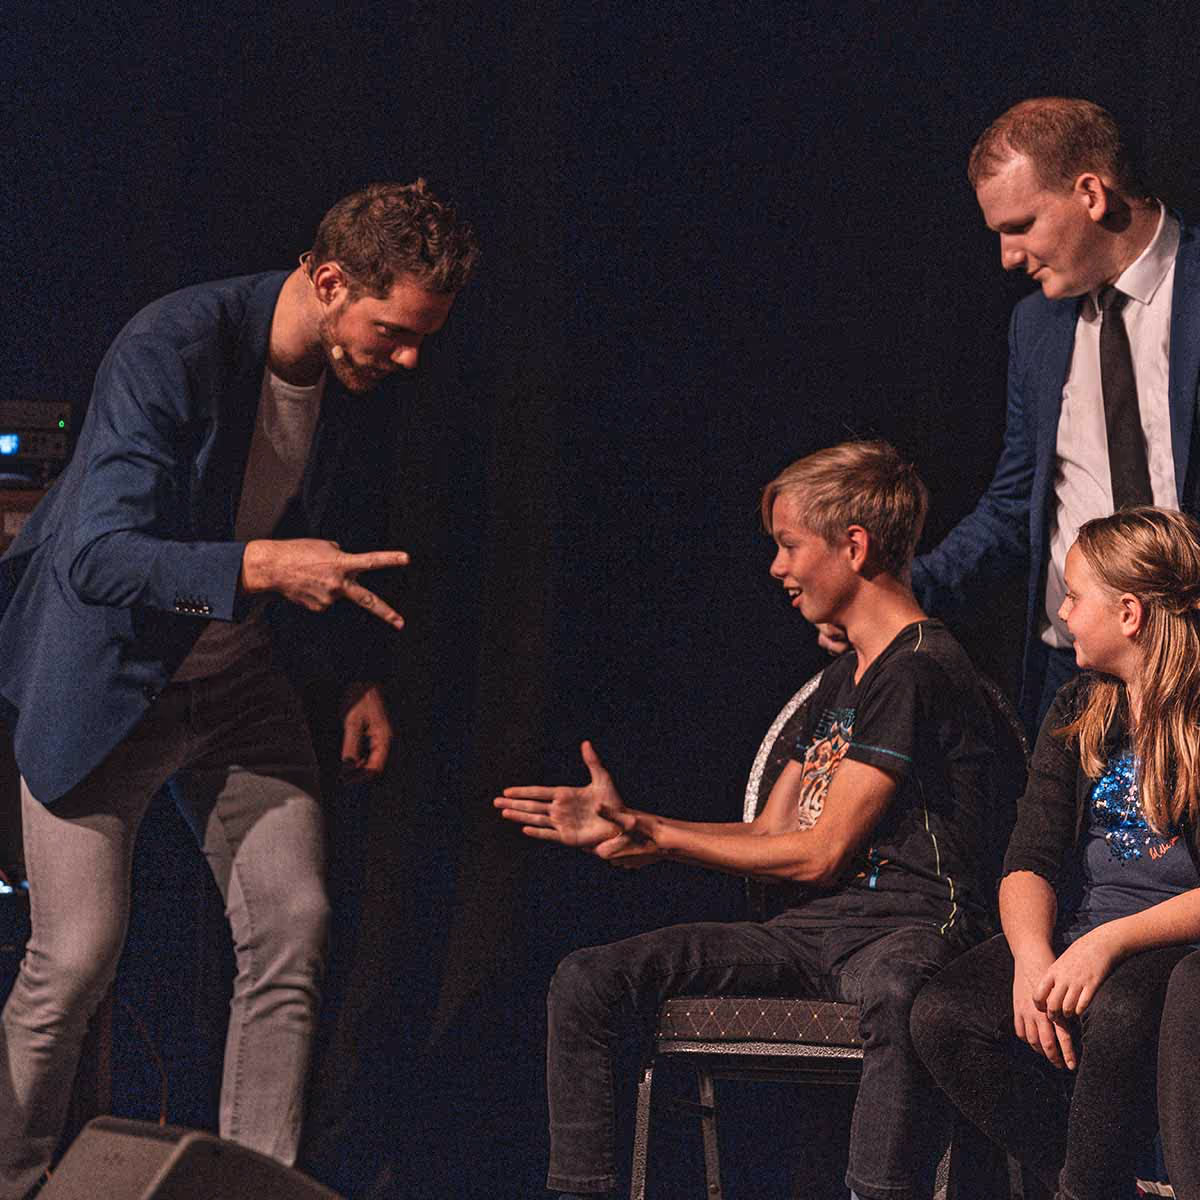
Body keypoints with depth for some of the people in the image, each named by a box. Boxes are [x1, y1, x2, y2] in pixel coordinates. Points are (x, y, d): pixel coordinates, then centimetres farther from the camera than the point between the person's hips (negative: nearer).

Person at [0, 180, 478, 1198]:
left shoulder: (367, 379, -6)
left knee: (292, 927, -5)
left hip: (242, 684, 6)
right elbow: (95, 556, -32)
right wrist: (261, 567, -43)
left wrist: (366, 674, 12)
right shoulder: (169, 349, -26)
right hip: (108, 682, -6)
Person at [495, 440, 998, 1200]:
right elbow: (771, 837, 26)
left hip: (905, 927, -8)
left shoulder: (921, 669, -8)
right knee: (587, 981, -8)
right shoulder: (843, 680, 23)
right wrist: (627, 822, 15)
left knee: (897, 1000, -45)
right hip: (808, 930, 9)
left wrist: (663, 842, 2)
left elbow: (821, 852, -9)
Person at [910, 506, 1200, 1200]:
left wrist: (1110, 942, -26)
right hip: (1072, 934, 6)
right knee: (944, 1017, -20)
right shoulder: (1077, 716, 13)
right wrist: (1033, 959, -16)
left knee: (1116, 1014, -39)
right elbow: (1031, 862, 4)